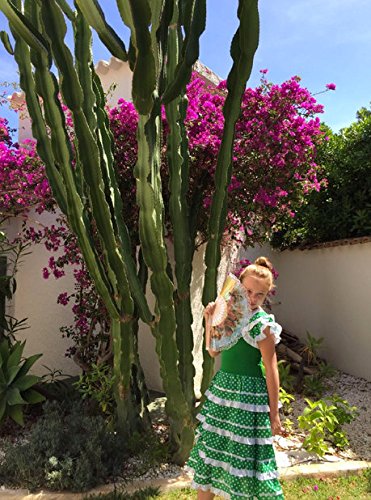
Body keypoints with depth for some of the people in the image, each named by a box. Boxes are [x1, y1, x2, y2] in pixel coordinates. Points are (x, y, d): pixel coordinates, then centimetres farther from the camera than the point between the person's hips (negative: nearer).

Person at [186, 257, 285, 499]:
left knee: (243, 455, 4)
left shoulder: (263, 324, -15)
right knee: (210, 447, 17)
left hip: (247, 395, -7)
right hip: (222, 388, 7)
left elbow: (271, 369, -13)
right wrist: (210, 320, -3)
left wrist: (274, 414, -11)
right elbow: (213, 351, 9)